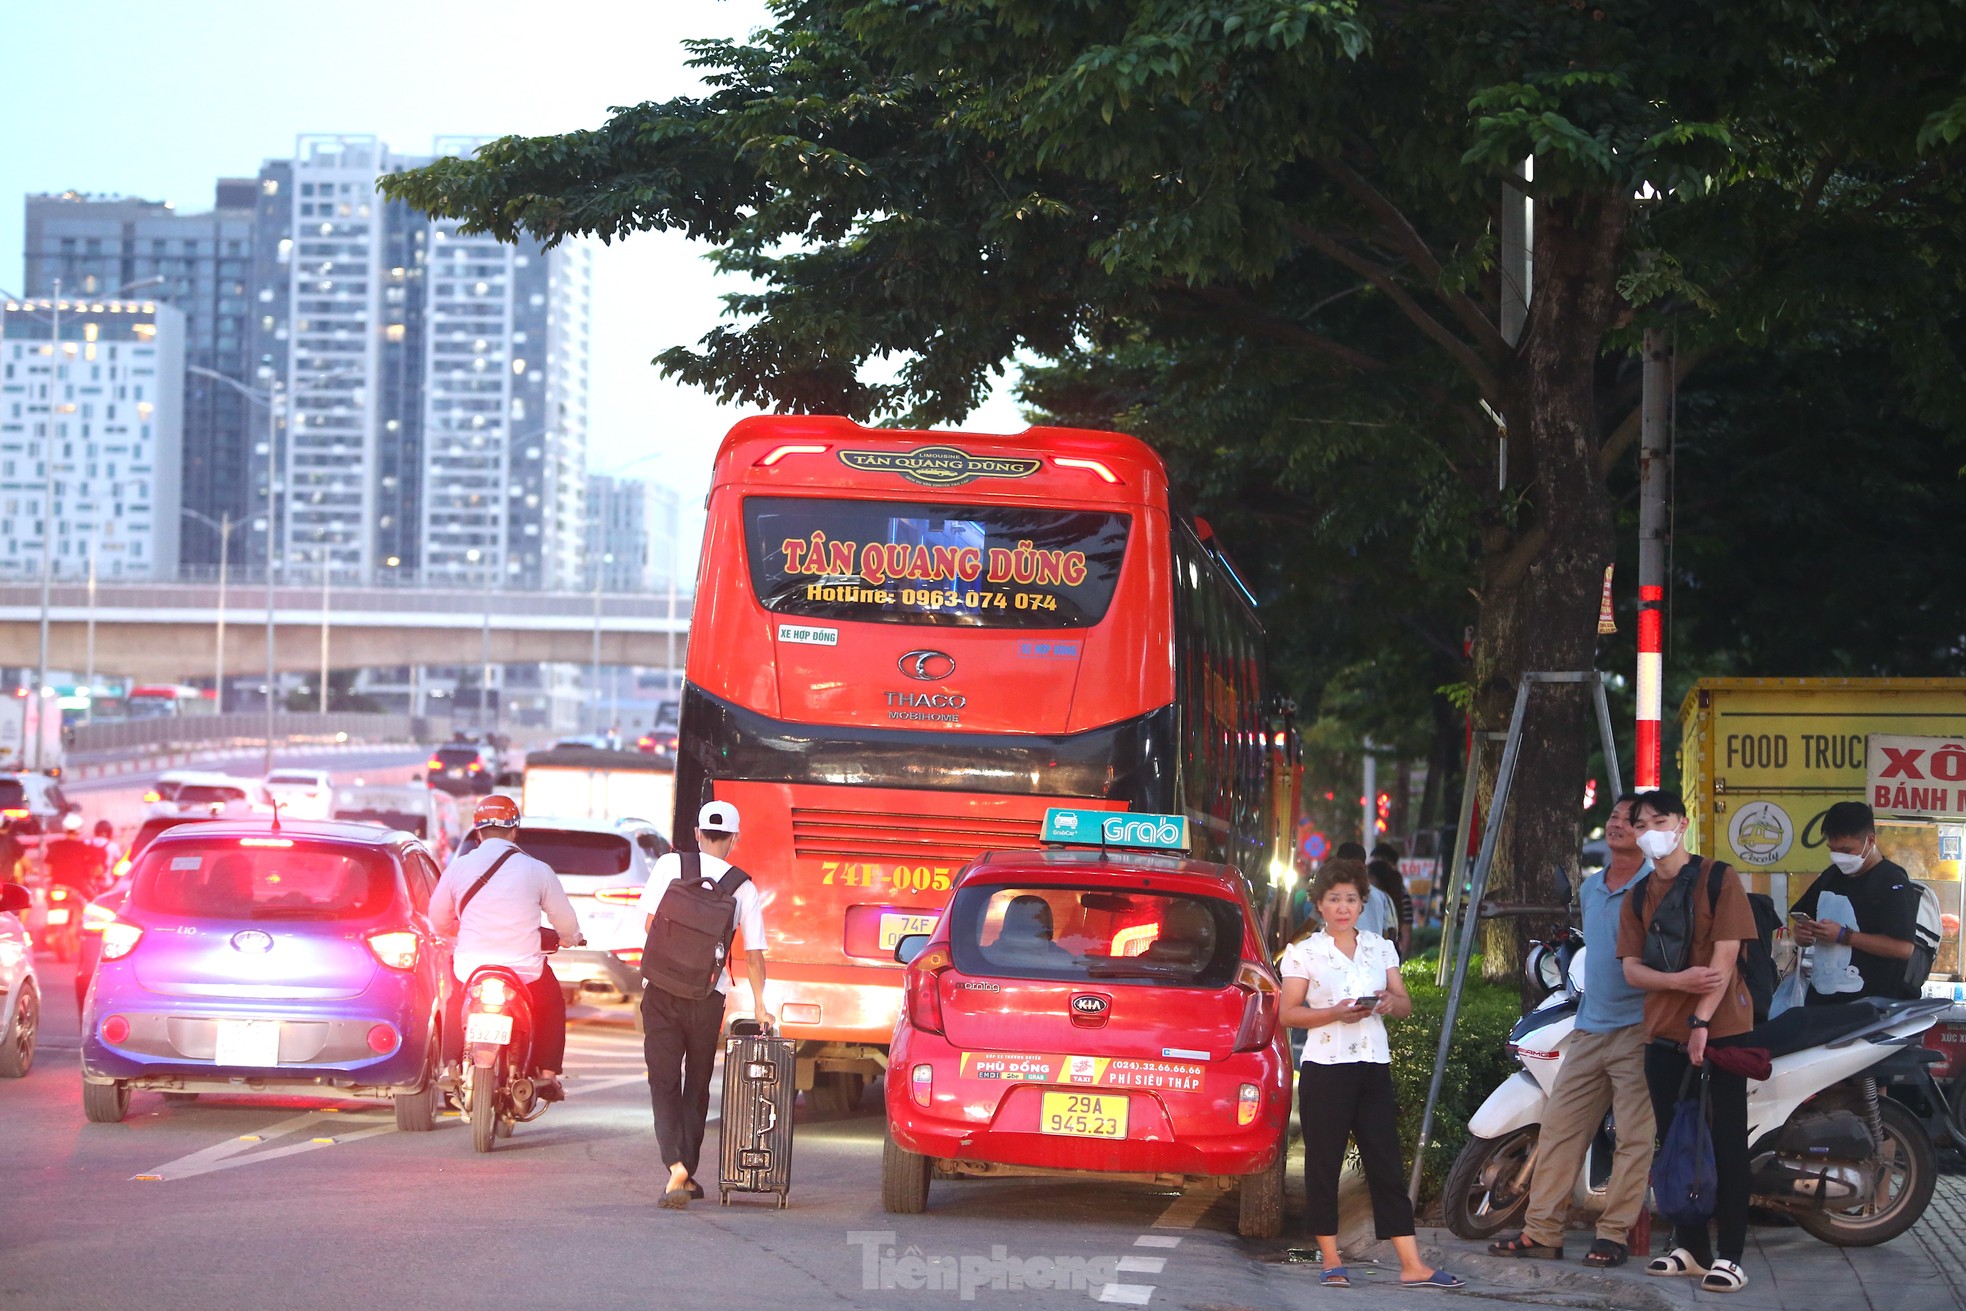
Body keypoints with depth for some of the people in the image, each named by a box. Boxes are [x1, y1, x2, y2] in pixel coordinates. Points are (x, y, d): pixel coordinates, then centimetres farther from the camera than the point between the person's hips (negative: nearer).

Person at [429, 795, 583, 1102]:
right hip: (525, 969, -2)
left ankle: (452, 1067, 21)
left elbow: (439, 920, 14)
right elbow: (566, 921, 5)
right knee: (552, 1006, 26)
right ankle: (547, 1074, 16)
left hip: (471, 967, 2)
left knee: (455, 1003, 33)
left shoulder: (459, 867, 2)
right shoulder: (536, 870, -2)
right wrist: (570, 938, 30)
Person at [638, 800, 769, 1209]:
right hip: (709, 993, 0)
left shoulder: (669, 865, -1)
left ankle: (675, 1165, -18)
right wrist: (759, 1006, 10)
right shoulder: (742, 887, 0)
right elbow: (753, 954, 1)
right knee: (696, 1085, 15)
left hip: (662, 989, 0)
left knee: (664, 1083, 1)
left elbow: (649, 923, 0)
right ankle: (688, 1173, 20)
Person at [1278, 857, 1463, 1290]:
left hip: (1374, 1066, 3)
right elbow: (1288, 1013, -3)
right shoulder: (1304, 953, 2)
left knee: (1386, 1165, 1)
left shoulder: (1380, 948, 13)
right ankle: (1331, 1260, 8)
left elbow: (1406, 1005, 14)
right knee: (1324, 1164, 0)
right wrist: (1335, 1013, -17)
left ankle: (1412, 1264, -2)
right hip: (1326, 1068, -3)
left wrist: (1391, 1002, -10)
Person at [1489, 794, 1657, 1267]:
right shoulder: (1590, 889, 17)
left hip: (1637, 1028, -7)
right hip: (1590, 1028, 7)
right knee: (1559, 1128, 4)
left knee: (1635, 1137, -5)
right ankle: (1541, 1231, 7)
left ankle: (1614, 1233, 1)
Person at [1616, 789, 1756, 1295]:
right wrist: (1679, 980, -15)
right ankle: (1691, 1248, 16)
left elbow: (1725, 955, -8)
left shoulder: (1717, 880, -1)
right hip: (1664, 1034, 5)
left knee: (1726, 1143, -5)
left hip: (1721, 1027, -5)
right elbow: (1631, 968, 4)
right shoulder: (1639, 896, 13)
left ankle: (1730, 1256, -5)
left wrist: (1702, 1019, -15)